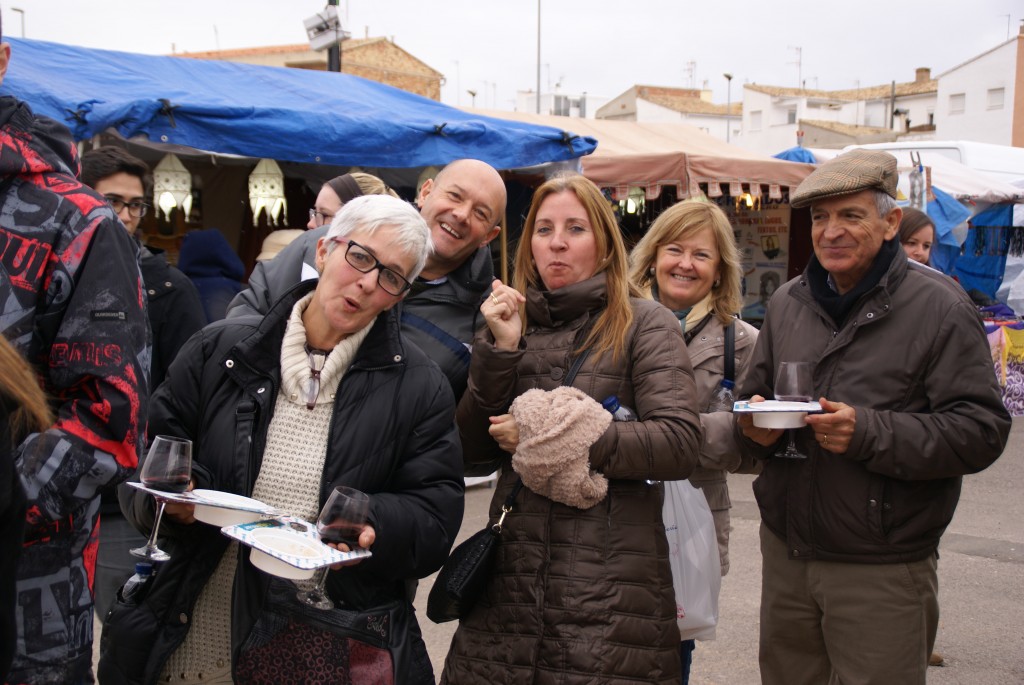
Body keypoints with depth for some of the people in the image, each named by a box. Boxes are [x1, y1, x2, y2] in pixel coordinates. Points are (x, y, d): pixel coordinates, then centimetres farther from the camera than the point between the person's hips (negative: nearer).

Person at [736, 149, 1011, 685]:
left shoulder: (938, 307, -9)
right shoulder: (789, 302, 9)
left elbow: (981, 430, -14)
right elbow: (752, 393, 19)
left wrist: (871, 433, -26)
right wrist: (755, 429, -6)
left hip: (883, 573, -5)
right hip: (785, 553, 5)